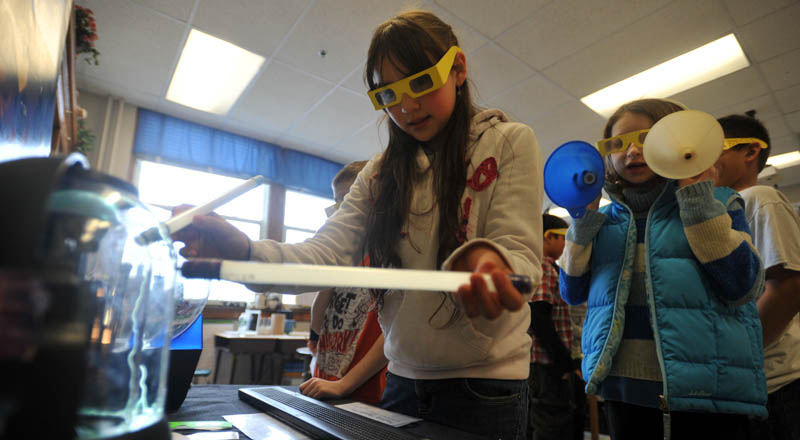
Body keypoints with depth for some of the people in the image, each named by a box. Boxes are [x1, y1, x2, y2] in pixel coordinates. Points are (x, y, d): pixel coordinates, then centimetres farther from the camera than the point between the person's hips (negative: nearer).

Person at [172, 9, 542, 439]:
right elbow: (327, 252, -6)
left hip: (484, 381, -3)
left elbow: (520, 250, -13)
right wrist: (242, 251, -24)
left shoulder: (510, 142, -5)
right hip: (403, 378, 4)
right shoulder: (381, 171, 6)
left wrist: (488, 264, -37)